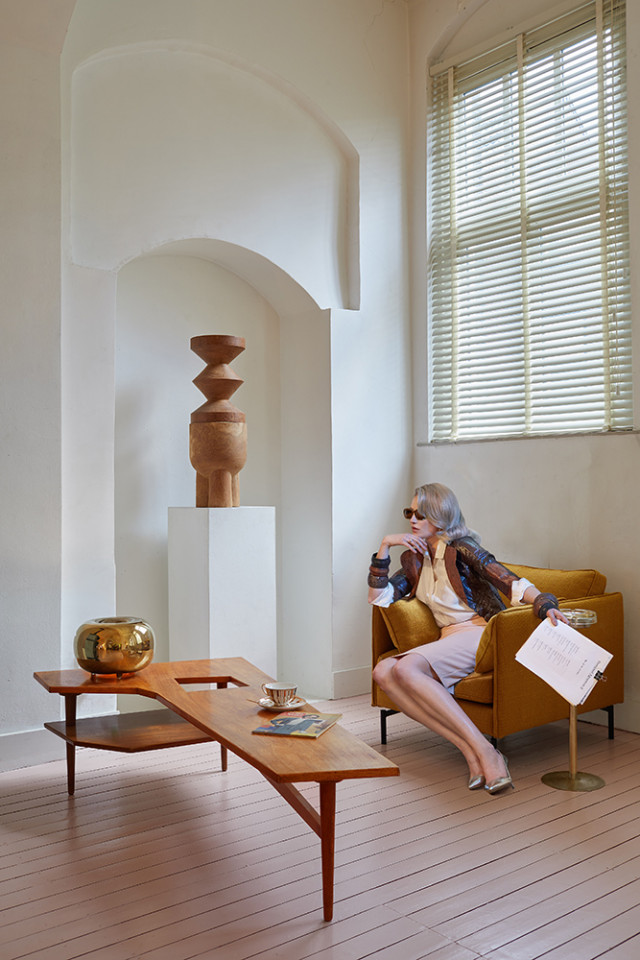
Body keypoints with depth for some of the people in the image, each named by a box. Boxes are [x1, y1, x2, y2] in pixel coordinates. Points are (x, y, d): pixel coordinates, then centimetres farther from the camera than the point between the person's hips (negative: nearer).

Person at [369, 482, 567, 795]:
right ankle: (470, 750, -30)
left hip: (480, 633, -6)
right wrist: (384, 547, 6)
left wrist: (545, 604, -35)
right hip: (449, 640, 7)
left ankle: (485, 752, -33)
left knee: (405, 668, -32)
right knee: (383, 672, -22)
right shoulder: (415, 560, 18)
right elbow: (379, 598, 16)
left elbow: (512, 583, -15)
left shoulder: (461, 550, -4)